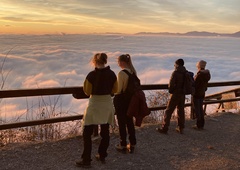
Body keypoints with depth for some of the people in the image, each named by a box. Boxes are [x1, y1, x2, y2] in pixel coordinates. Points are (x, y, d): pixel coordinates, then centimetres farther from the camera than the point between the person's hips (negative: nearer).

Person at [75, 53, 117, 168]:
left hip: (95, 105, -5)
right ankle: (102, 156, 27)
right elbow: (115, 90, 7)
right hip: (107, 104, 5)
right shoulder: (112, 74, -1)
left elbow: (87, 92, -8)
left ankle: (86, 160, 5)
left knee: (87, 133, 4)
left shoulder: (92, 75, -15)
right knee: (105, 132, 16)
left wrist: (85, 82, 8)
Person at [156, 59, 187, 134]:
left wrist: (171, 91, 1)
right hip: (182, 95, 6)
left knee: (168, 111, 0)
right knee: (181, 111, 15)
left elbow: (171, 84, -18)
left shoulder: (175, 73, -15)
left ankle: (164, 128, 2)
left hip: (175, 95, -6)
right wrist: (183, 90, 14)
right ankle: (180, 128, 21)